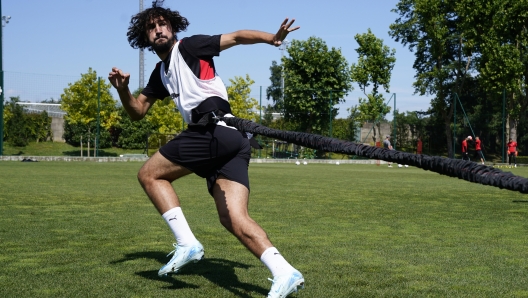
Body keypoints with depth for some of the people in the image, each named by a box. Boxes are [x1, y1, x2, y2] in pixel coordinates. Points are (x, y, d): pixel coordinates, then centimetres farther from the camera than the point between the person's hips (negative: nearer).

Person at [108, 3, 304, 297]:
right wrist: (123, 89, 13)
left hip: (214, 130, -8)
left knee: (149, 174, 3)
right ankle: (284, 273, -16)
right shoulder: (161, 74, 30)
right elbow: (138, 111, 33)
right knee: (234, 219, -4)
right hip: (230, 139, 8)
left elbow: (236, 36, 0)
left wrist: (272, 38, -17)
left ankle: (186, 243, -6)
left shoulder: (188, 47, 8)